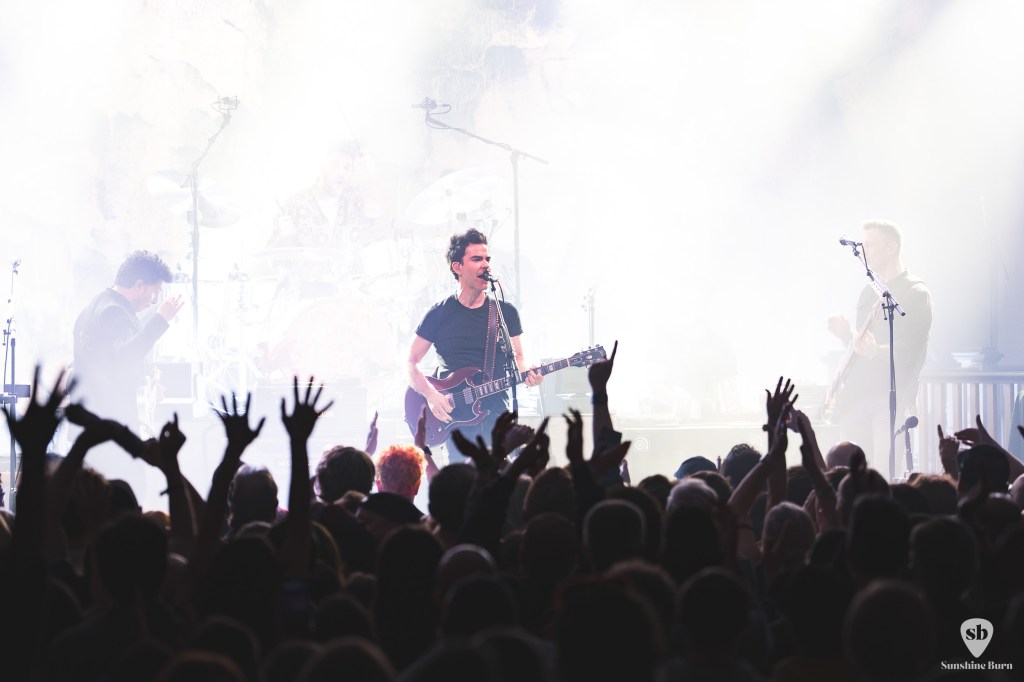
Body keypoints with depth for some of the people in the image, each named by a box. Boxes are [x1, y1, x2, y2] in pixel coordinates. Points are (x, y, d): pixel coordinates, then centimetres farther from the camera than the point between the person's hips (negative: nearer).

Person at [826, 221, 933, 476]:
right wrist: (846, 334, 4)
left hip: (890, 400, -7)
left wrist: (875, 350, -32)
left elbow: (910, 349, -14)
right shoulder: (868, 293, 20)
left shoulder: (916, 293, -4)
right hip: (856, 398, 7)